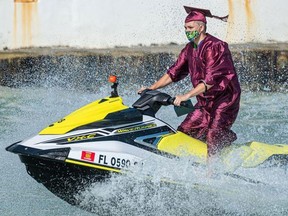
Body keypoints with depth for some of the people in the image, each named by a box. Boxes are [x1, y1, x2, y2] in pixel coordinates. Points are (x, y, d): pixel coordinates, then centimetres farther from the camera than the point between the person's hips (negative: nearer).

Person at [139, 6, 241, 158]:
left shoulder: (215, 47, -18)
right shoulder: (190, 49, 8)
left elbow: (210, 80, -27)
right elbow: (174, 72, 14)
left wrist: (187, 96, -33)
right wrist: (152, 88, 5)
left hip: (224, 100, -9)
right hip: (205, 103, 9)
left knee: (213, 137, -21)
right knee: (184, 131, 3)